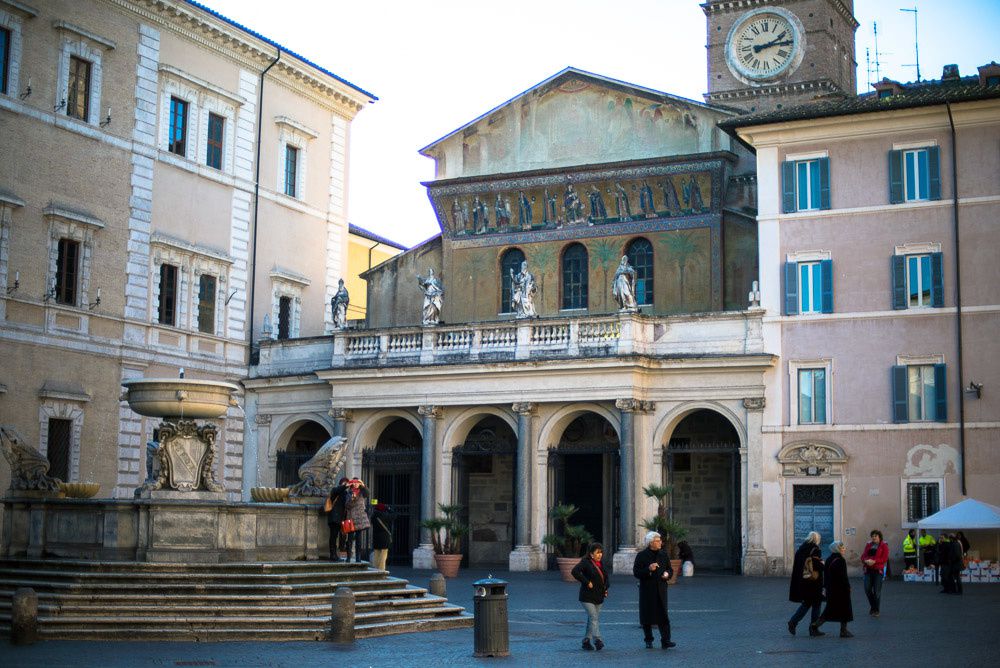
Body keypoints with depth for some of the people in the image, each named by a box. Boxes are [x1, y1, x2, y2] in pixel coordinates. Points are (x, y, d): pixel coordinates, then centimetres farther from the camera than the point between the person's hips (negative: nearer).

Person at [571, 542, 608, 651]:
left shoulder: (600, 564, 14)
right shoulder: (585, 562, -11)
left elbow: (605, 577, 30)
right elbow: (575, 571, -27)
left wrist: (606, 588, 13)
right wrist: (587, 582, -24)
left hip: (598, 597, 8)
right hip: (587, 597, -8)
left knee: (591, 619, 11)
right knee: (594, 618, -17)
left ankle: (586, 641, 18)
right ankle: (597, 640, -25)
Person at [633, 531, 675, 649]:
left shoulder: (664, 555, 11)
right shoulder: (641, 556, -2)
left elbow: (670, 570, 19)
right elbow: (636, 572, -6)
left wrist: (667, 574, -4)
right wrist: (648, 569, -20)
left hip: (660, 590, 2)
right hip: (647, 590, -2)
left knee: (663, 615, -6)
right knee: (647, 616, 4)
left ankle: (665, 641, -7)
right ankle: (648, 641, 16)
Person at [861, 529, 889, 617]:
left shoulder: (884, 546, 1)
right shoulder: (868, 545, 15)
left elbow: (884, 558, -9)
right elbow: (863, 555, 8)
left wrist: (874, 561, -20)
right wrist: (866, 560, -14)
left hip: (878, 570, -4)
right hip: (868, 569, 4)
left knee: (877, 591, -3)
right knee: (867, 589, 1)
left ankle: (876, 610, 8)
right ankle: (873, 606, 22)